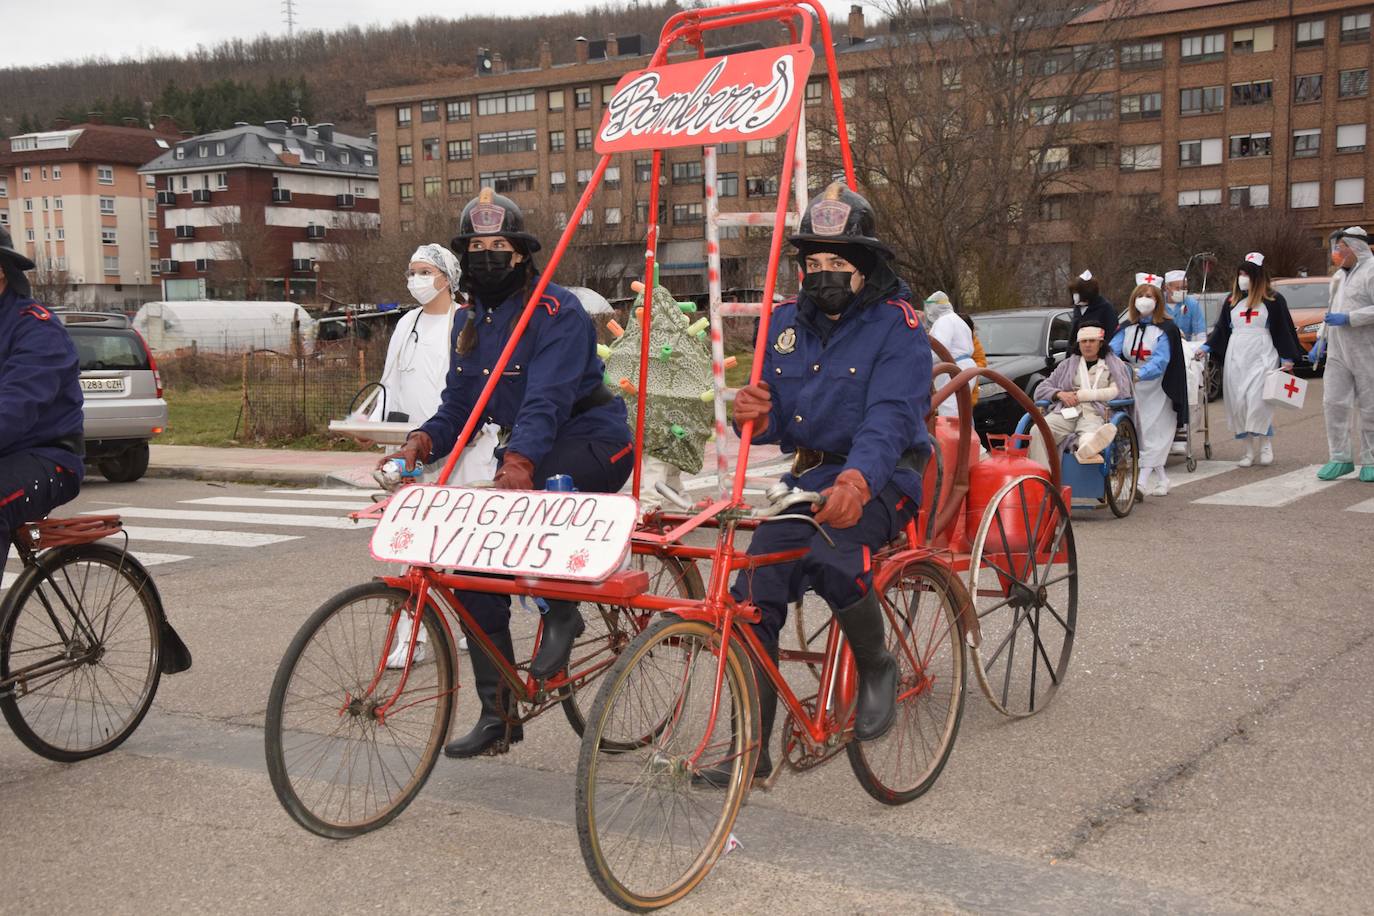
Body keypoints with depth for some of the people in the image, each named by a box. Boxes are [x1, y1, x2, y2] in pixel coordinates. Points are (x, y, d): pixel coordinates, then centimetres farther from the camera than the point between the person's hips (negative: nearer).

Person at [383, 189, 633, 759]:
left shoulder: (557, 312, -17)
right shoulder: (470, 323, 8)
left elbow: (547, 401, -31)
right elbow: (458, 405, 4)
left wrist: (518, 463, -47)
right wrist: (422, 441, -18)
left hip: (591, 441, -7)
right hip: (524, 452, 8)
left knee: (514, 499, -38)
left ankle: (561, 612, -13)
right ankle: (498, 716, 7)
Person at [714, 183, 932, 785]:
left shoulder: (896, 325, -9)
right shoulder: (786, 322, 8)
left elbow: (889, 418, -24)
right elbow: (776, 426, 8)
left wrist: (856, 480, -43)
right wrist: (755, 416, -18)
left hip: (878, 478, -5)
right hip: (807, 476, 5)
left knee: (831, 559, -35)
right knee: (753, 595, -10)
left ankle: (877, 667, -5)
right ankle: (751, 749, 2)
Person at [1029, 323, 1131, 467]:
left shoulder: (1114, 364, 22)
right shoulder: (1067, 365, 29)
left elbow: (1117, 391, 4)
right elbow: (1040, 390, 24)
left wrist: (1083, 395, -1)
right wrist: (1059, 394, 2)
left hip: (1095, 413, -2)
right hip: (1066, 411, 2)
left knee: (1091, 432, -41)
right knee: (1038, 431, -32)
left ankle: (1087, 448, -77)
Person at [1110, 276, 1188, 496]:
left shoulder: (1166, 329, -7)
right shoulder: (1127, 329, 9)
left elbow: (1160, 361, -18)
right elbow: (1112, 349, -5)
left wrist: (1140, 374, -33)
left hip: (1156, 389, -5)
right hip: (1133, 388, 5)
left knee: (1153, 435, -8)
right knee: (1140, 436, 6)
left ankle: (1142, 482, -12)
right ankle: (1162, 482, 16)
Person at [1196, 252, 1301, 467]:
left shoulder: (1273, 300, 3)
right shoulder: (1232, 301, 14)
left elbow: (1284, 330, 4)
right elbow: (1221, 329, 16)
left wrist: (1287, 359, -1)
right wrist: (1207, 347, 2)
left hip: (1262, 357, -4)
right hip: (1235, 358, 4)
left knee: (1258, 399, -16)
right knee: (1237, 403, -1)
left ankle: (1266, 445, 0)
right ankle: (1248, 450, 8)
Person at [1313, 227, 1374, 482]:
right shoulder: (1340, 275, 18)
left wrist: (1348, 318, -20)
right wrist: (1321, 339, 20)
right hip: (1338, 352, 8)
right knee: (1333, 402, 2)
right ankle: (1340, 458, 8)